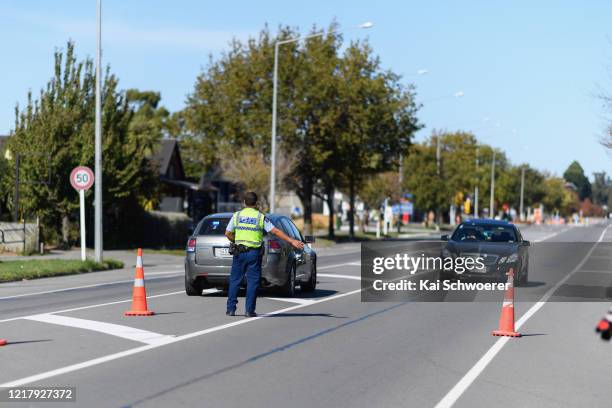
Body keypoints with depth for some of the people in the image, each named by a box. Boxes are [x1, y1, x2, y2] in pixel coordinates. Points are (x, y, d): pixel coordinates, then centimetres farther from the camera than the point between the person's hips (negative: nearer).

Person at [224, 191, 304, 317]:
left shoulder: (237, 215, 3)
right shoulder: (261, 217, -1)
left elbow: (228, 234, 4)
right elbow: (276, 231, -6)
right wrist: (292, 241, -5)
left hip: (239, 252, 1)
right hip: (254, 253, -1)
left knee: (235, 280, 9)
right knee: (253, 281, 3)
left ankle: (231, 309, 8)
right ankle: (249, 310, 1)